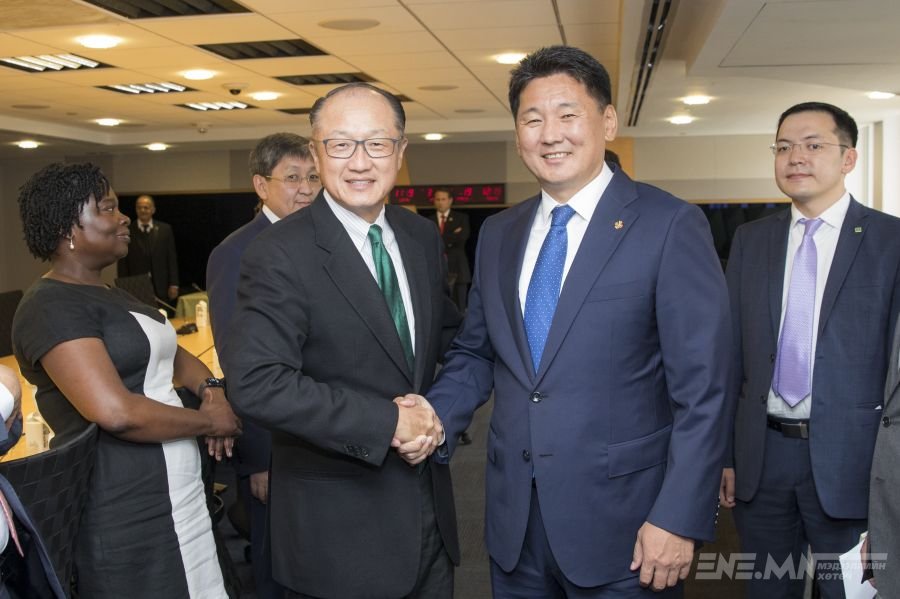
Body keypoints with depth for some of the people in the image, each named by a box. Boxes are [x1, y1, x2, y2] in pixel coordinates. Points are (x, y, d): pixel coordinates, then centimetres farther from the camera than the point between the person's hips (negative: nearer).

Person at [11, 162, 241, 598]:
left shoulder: (111, 296, 16)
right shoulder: (53, 306, -15)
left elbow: (169, 353, 22)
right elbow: (116, 412, -26)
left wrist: (211, 389, -1)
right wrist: (210, 422, -13)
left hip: (175, 492, 9)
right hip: (122, 511, -9)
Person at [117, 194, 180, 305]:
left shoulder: (165, 229, 5)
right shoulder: (127, 231, 2)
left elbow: (172, 259, 5)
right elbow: (122, 263, 3)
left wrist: (174, 285, 0)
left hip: (161, 288, 1)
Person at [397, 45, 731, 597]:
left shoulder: (670, 226, -10)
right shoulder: (498, 234, 7)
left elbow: (702, 389, -12)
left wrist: (680, 520, -15)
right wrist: (437, 415, -5)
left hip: (620, 524, -4)